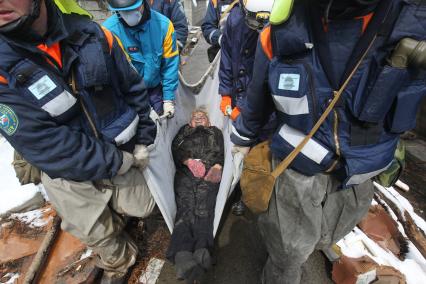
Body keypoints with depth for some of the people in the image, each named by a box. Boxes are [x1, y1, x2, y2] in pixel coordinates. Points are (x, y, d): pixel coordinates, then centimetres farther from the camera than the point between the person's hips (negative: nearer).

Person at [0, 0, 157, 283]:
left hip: (121, 155, 2)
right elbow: (44, 145, -21)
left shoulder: (92, 34, -12)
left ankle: (115, 206, 54)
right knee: (98, 234, 18)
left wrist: (143, 140, -3)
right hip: (70, 173, -1)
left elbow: (134, 89, -2)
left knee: (142, 207, 18)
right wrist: (116, 162, -17)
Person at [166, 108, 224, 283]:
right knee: (186, 207, -26)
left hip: (209, 172, 0)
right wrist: (189, 162, -5)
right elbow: (175, 149, 15)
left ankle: (201, 252, -46)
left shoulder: (215, 132, 32)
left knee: (203, 207, -26)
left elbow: (220, 152, 15)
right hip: (185, 172, 0)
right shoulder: (184, 131, 33)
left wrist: (217, 167, -7)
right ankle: (182, 256, -44)